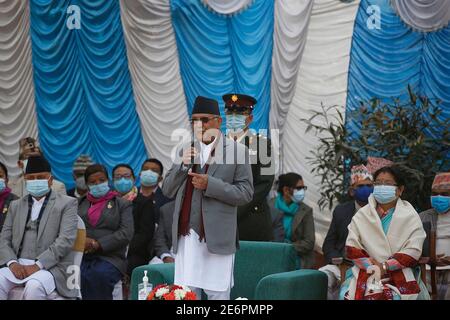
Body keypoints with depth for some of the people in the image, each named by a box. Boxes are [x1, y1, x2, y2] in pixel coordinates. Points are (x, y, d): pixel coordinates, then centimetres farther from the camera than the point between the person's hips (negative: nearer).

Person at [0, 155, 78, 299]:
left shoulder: (67, 203, 5)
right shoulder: (16, 205, 20)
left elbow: (66, 240, -8)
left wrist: (38, 265, -18)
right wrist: (12, 263, -9)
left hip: (52, 267, -3)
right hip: (18, 266, 4)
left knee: (34, 287, -36)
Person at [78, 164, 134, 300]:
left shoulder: (123, 204, 15)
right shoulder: (79, 203, 24)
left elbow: (126, 233, -1)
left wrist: (97, 245, -10)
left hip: (109, 258, -2)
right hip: (81, 256, 2)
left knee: (99, 274, -36)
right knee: (77, 276, -34)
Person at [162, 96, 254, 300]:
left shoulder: (237, 151, 0)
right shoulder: (185, 151, 15)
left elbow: (245, 193, -5)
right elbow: (167, 191, 13)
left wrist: (210, 184, -16)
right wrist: (183, 165, -4)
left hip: (217, 238, -4)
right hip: (186, 236, 4)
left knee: (217, 295, 0)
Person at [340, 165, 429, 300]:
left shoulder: (410, 217, 4)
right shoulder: (362, 215, 10)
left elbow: (413, 251, -5)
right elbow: (351, 248, 3)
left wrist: (385, 266, -13)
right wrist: (372, 267, -11)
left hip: (400, 273, -1)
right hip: (366, 272, 1)